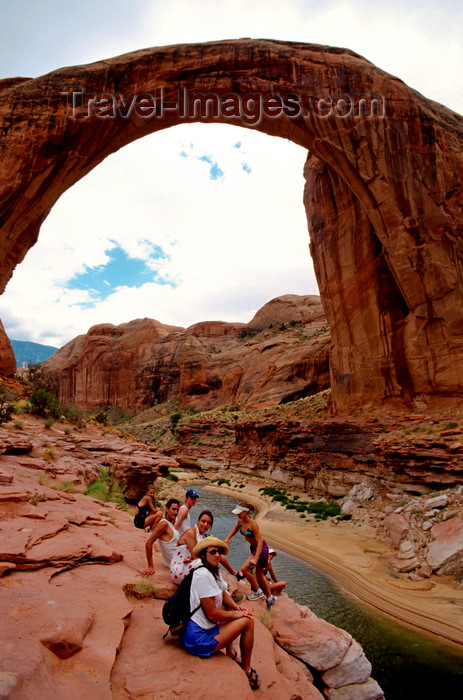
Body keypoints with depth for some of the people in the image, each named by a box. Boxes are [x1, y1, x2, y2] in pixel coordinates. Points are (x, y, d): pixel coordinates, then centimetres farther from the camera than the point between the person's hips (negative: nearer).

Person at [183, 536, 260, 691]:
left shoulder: (214, 571, 4)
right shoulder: (203, 575, -25)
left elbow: (224, 594, 16)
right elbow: (212, 614, -23)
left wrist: (237, 607, -1)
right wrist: (236, 614, -9)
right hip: (199, 639, -10)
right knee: (248, 621, -5)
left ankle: (230, 653, 28)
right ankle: (247, 671, 14)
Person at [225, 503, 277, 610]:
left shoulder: (252, 524, -29)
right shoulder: (240, 522, -7)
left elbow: (260, 542, -29)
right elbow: (235, 530, 15)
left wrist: (256, 558, -34)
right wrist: (227, 538, -2)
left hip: (261, 548, -8)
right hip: (253, 548, 8)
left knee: (244, 568, -18)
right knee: (259, 575, 18)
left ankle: (258, 591, 2)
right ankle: (270, 598, 37)